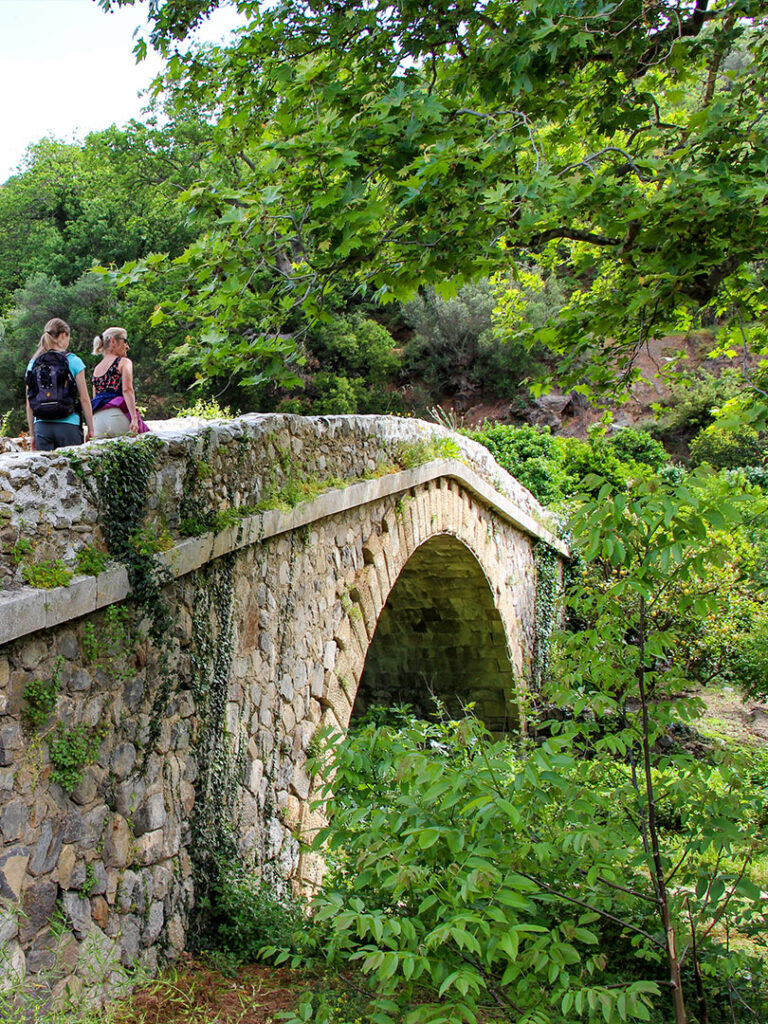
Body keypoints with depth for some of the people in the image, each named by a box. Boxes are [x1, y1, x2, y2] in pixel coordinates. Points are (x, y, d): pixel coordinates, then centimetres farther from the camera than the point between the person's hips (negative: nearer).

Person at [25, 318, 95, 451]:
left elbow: (29, 403, 9)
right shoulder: (73, 361, -2)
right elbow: (84, 399, -3)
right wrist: (90, 429, 3)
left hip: (42, 426, 3)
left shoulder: (33, 363, 8)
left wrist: (32, 434, 16)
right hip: (68, 425, -3)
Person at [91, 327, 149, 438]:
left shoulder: (96, 369, 23)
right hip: (115, 414, -6)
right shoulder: (124, 362, 4)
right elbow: (127, 390, -11)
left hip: (97, 419, 6)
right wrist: (134, 418, -20)